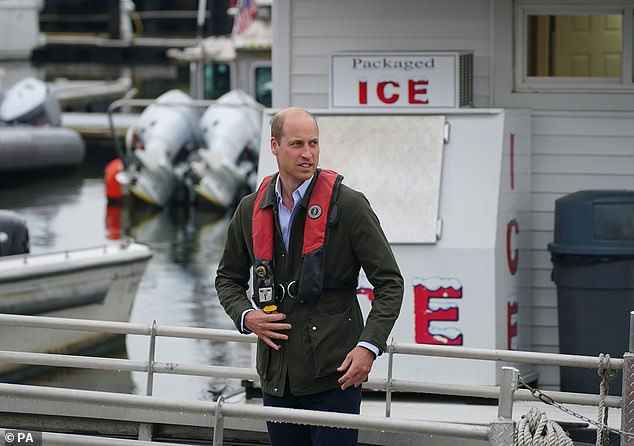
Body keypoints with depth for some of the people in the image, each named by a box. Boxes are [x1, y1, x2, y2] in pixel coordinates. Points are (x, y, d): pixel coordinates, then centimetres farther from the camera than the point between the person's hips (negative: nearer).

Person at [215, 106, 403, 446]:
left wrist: (369, 345, -16)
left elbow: (389, 282, -4)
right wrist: (246, 317, 0)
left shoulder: (348, 205, -5)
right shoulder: (251, 210, 8)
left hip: (335, 373, -5)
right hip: (276, 376, 5)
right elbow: (228, 278, 21)